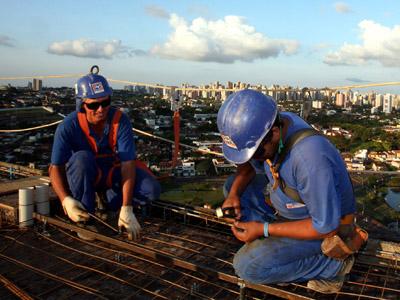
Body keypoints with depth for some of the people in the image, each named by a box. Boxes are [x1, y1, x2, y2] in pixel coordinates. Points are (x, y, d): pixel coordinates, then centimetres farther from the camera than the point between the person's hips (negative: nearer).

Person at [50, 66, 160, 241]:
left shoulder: (120, 121, -23)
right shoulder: (68, 127, -24)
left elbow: (128, 165, -27)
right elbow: (56, 168, -20)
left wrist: (126, 209, -33)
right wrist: (66, 200, -39)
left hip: (112, 173, 2)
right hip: (82, 176, -1)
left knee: (151, 190, -21)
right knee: (81, 158, -37)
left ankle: (108, 197, 7)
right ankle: (84, 219, -18)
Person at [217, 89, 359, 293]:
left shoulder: (309, 157, -39)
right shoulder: (269, 126, -15)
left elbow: (326, 227, -30)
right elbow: (249, 166, 6)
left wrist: (264, 229, -25)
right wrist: (234, 194, -13)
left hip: (327, 225, -8)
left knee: (248, 266, -18)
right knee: (232, 185, 1)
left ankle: (332, 264, -2)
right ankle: (273, 244, 4)